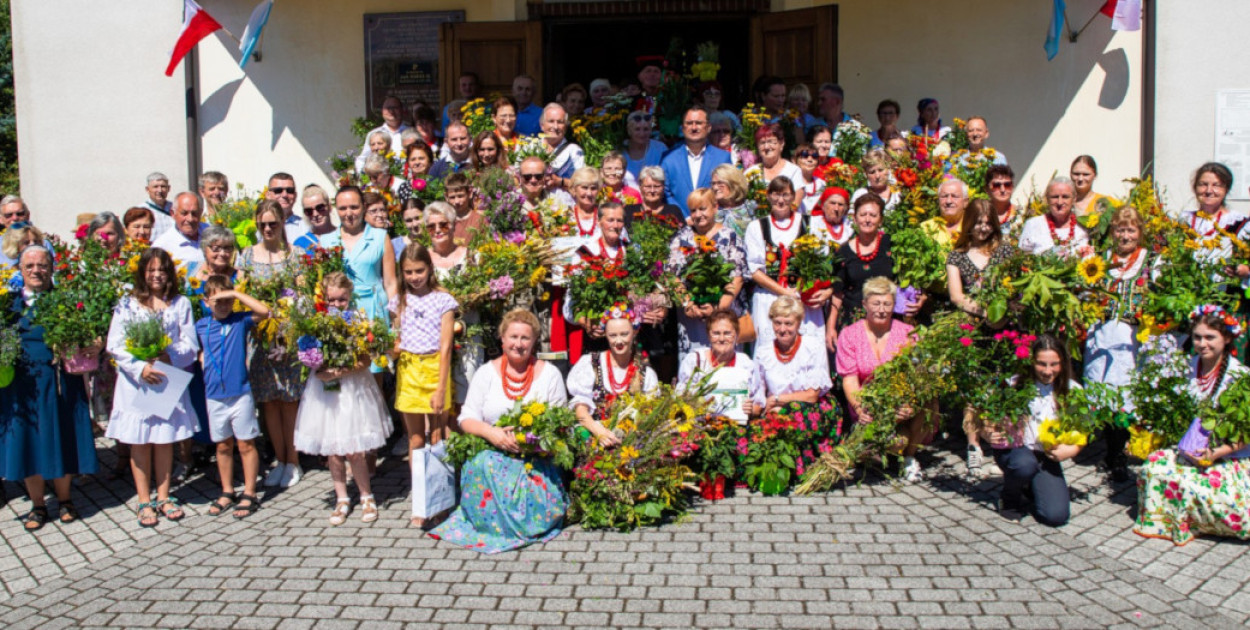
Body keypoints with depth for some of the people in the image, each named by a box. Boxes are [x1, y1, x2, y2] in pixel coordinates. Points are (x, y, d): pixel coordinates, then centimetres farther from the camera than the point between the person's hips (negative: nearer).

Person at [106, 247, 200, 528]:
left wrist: (169, 357, -17)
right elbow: (115, 345, -4)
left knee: (165, 439, 8)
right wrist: (141, 367, -16)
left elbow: (190, 345, 1)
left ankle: (163, 497, 19)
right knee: (140, 442, 3)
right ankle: (144, 501, 12)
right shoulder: (127, 304, 1)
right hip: (136, 382, -1)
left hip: (169, 380, 1)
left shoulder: (181, 304, 5)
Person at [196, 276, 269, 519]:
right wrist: (202, 359, 4)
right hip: (214, 396, 4)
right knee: (223, 446, 14)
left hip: (240, 393, -4)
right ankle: (227, 492, 27)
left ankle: (249, 494, 12)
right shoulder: (201, 325, 5)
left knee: (246, 444, 3)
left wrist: (235, 293, -21)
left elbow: (264, 311, -24)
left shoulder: (240, 320, -5)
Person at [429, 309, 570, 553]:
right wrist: (489, 432, -19)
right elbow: (467, 418, 2)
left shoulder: (549, 374, 6)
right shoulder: (487, 373, 8)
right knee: (481, 468, -33)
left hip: (537, 458, -1)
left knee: (536, 496, -31)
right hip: (492, 455, 1)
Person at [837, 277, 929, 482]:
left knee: (927, 402, -32)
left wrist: (910, 405, -28)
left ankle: (910, 457, -6)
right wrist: (860, 409, -25)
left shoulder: (907, 333, 5)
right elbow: (849, 379, -5)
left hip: (902, 403, 2)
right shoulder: (849, 335, 4)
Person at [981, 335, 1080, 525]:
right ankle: (1010, 498, -2)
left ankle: (1029, 488, 22)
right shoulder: (1015, 385, -14)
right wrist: (987, 434, -31)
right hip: (1014, 449, -3)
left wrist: (1072, 450, -17)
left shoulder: (1071, 390, -5)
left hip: (1048, 456, 3)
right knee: (1025, 464, -39)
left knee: (1056, 516, -15)